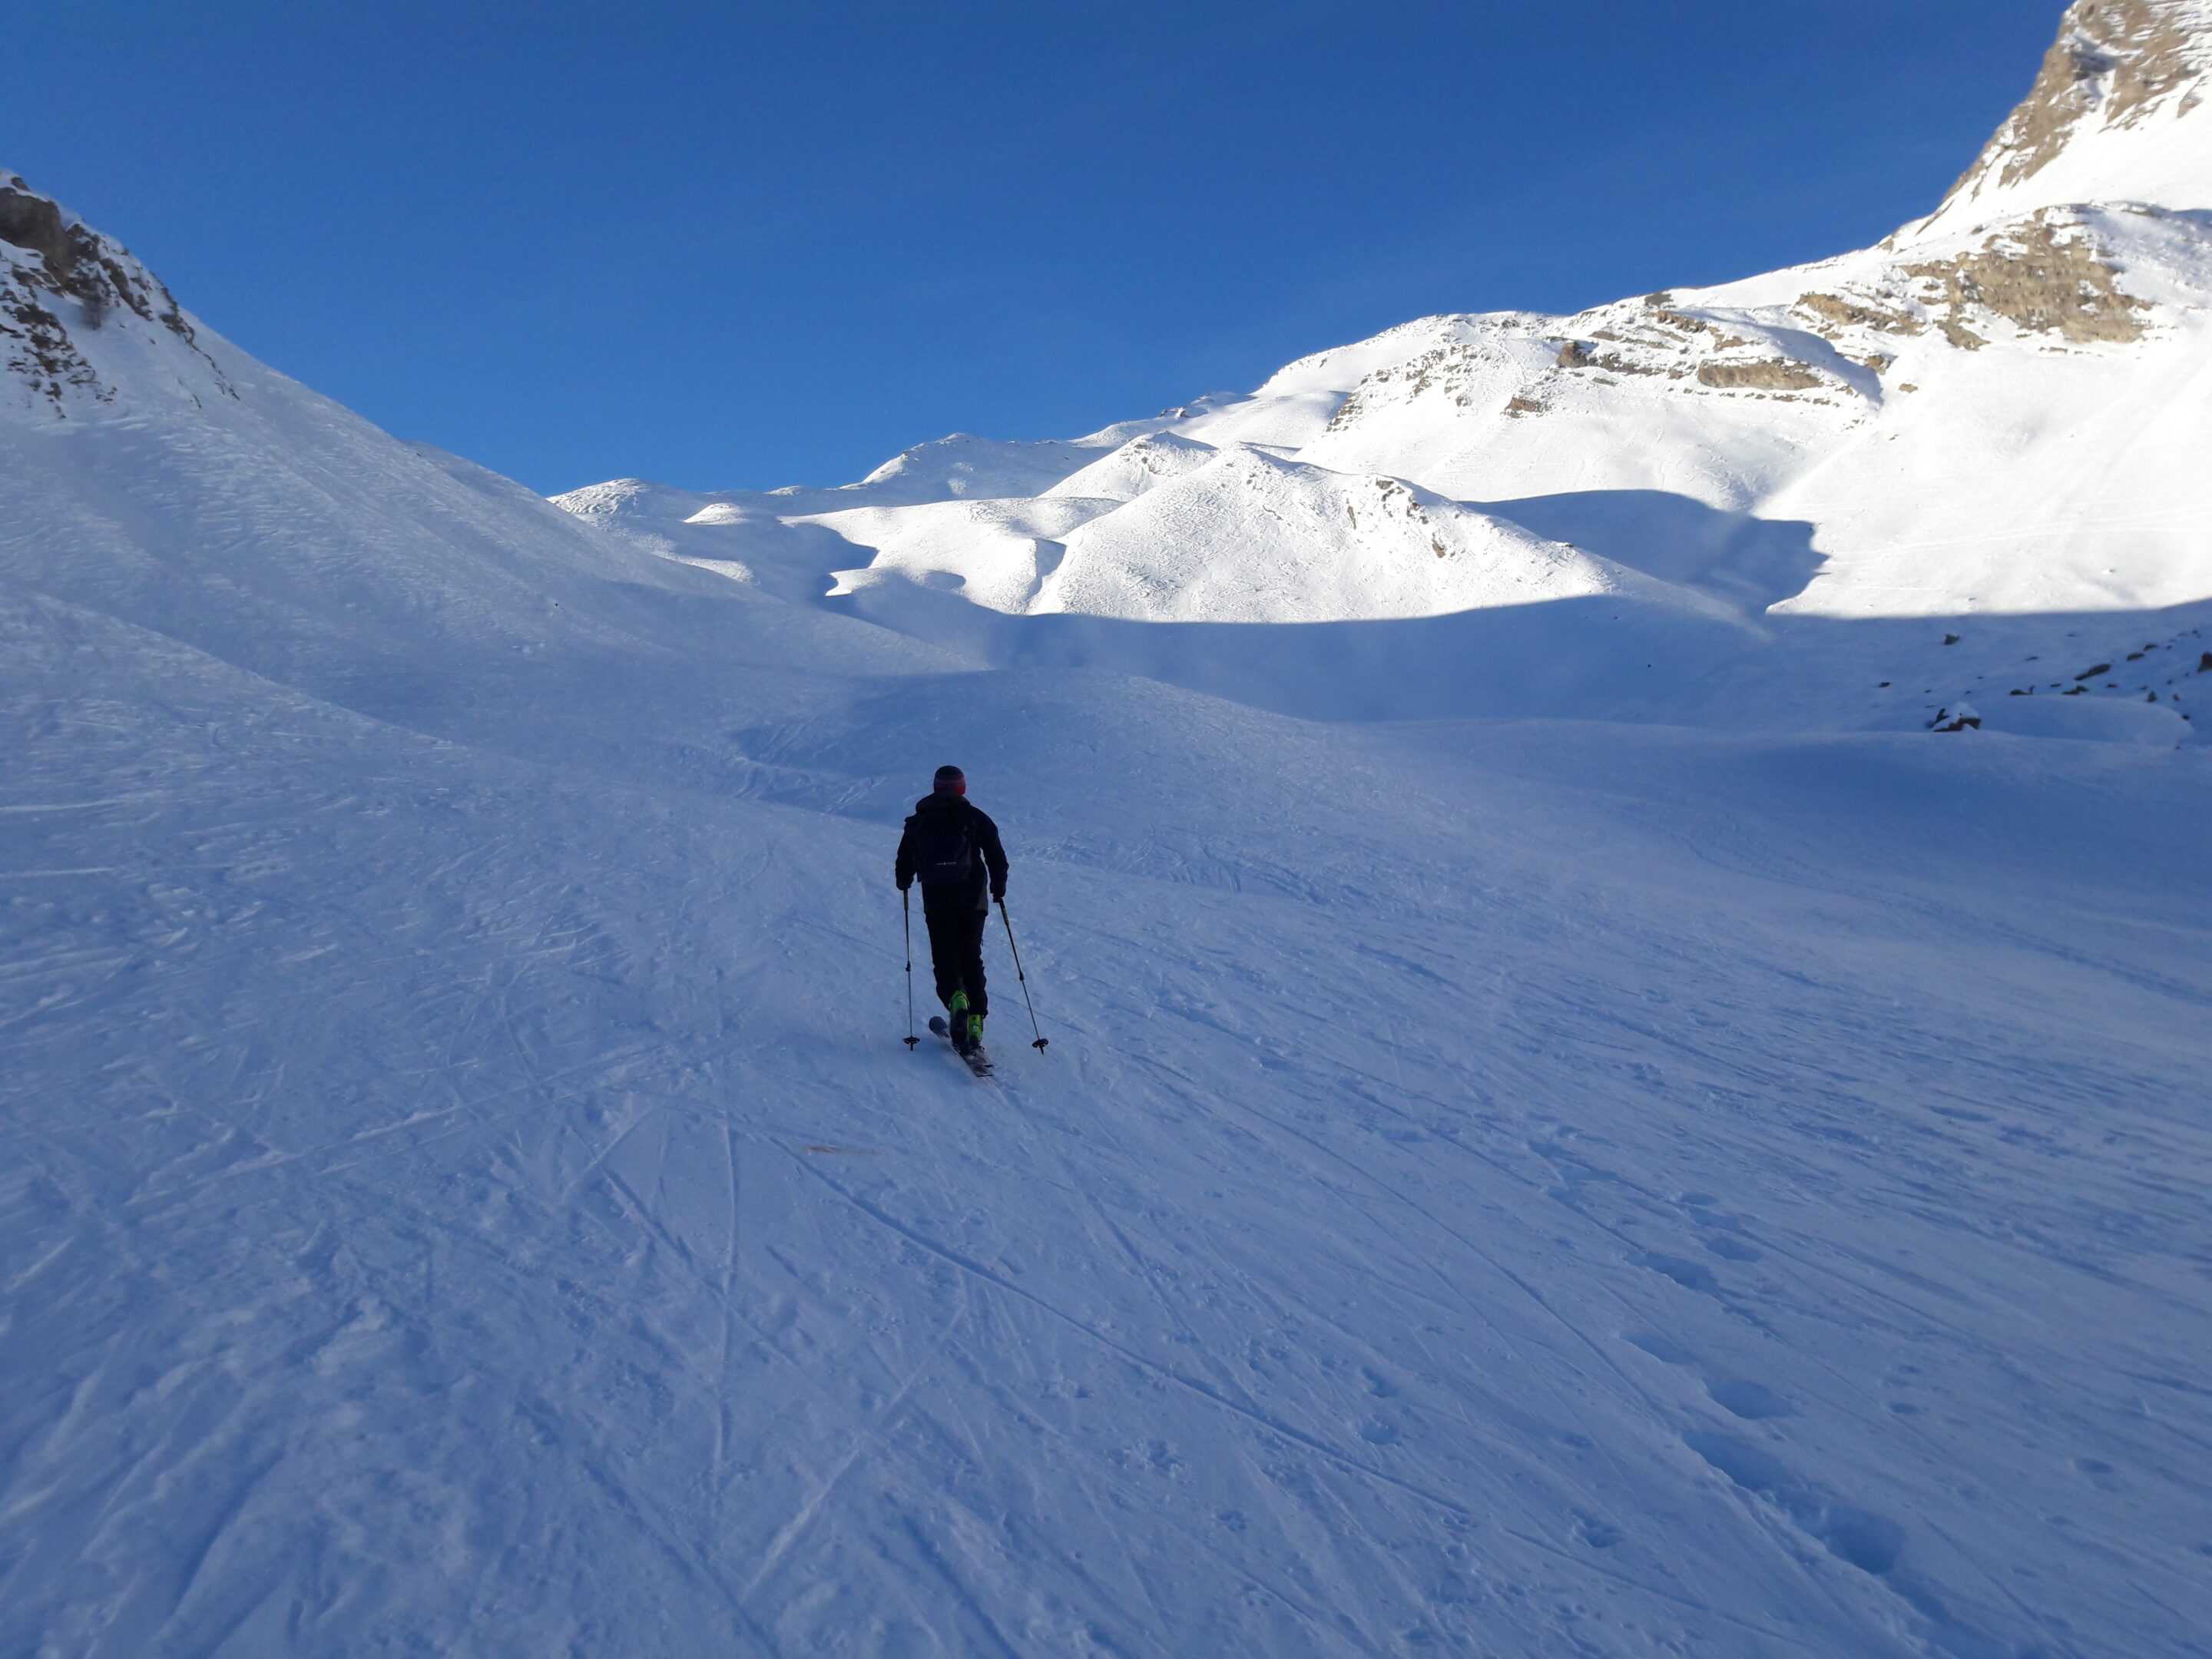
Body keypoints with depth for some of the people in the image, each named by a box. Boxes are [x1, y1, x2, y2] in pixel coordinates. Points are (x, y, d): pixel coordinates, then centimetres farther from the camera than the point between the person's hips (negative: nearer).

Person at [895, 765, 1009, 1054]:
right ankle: (975, 1022, 3)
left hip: (936, 900, 0)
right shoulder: (975, 817, 5)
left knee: (945, 958, 5)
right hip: (973, 898, 0)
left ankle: (955, 998, -26)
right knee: (971, 957, 10)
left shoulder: (918, 821, 9)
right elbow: (996, 856, 1)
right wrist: (998, 888, 15)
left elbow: (905, 862, 12)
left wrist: (904, 883, 33)